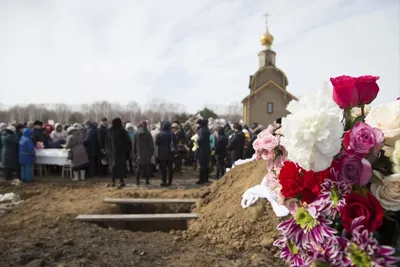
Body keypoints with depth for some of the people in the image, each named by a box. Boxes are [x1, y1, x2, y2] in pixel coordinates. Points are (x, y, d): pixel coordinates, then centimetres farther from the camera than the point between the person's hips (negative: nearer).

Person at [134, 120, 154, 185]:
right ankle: (147, 180, 7)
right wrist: (152, 151, 3)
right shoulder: (148, 133, -7)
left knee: (139, 167, 8)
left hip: (139, 153, 2)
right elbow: (151, 144, -5)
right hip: (147, 153, -2)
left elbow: (134, 144, 6)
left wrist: (135, 153, 13)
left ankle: (137, 180, 7)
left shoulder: (136, 133, 1)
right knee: (147, 167, 6)